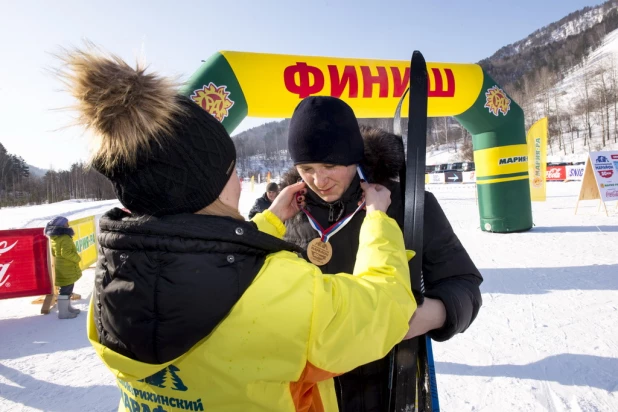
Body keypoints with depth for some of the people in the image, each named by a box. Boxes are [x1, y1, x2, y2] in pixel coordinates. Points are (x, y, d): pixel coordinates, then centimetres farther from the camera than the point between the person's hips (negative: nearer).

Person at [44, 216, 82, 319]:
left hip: (61, 269, 10)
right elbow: (66, 253, -28)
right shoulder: (65, 238, -20)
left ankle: (67, 307, 32)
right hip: (66, 270, -10)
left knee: (67, 289, 21)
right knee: (66, 290, -4)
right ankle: (63, 312, 1)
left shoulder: (54, 238, 12)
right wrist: (77, 258, -14)